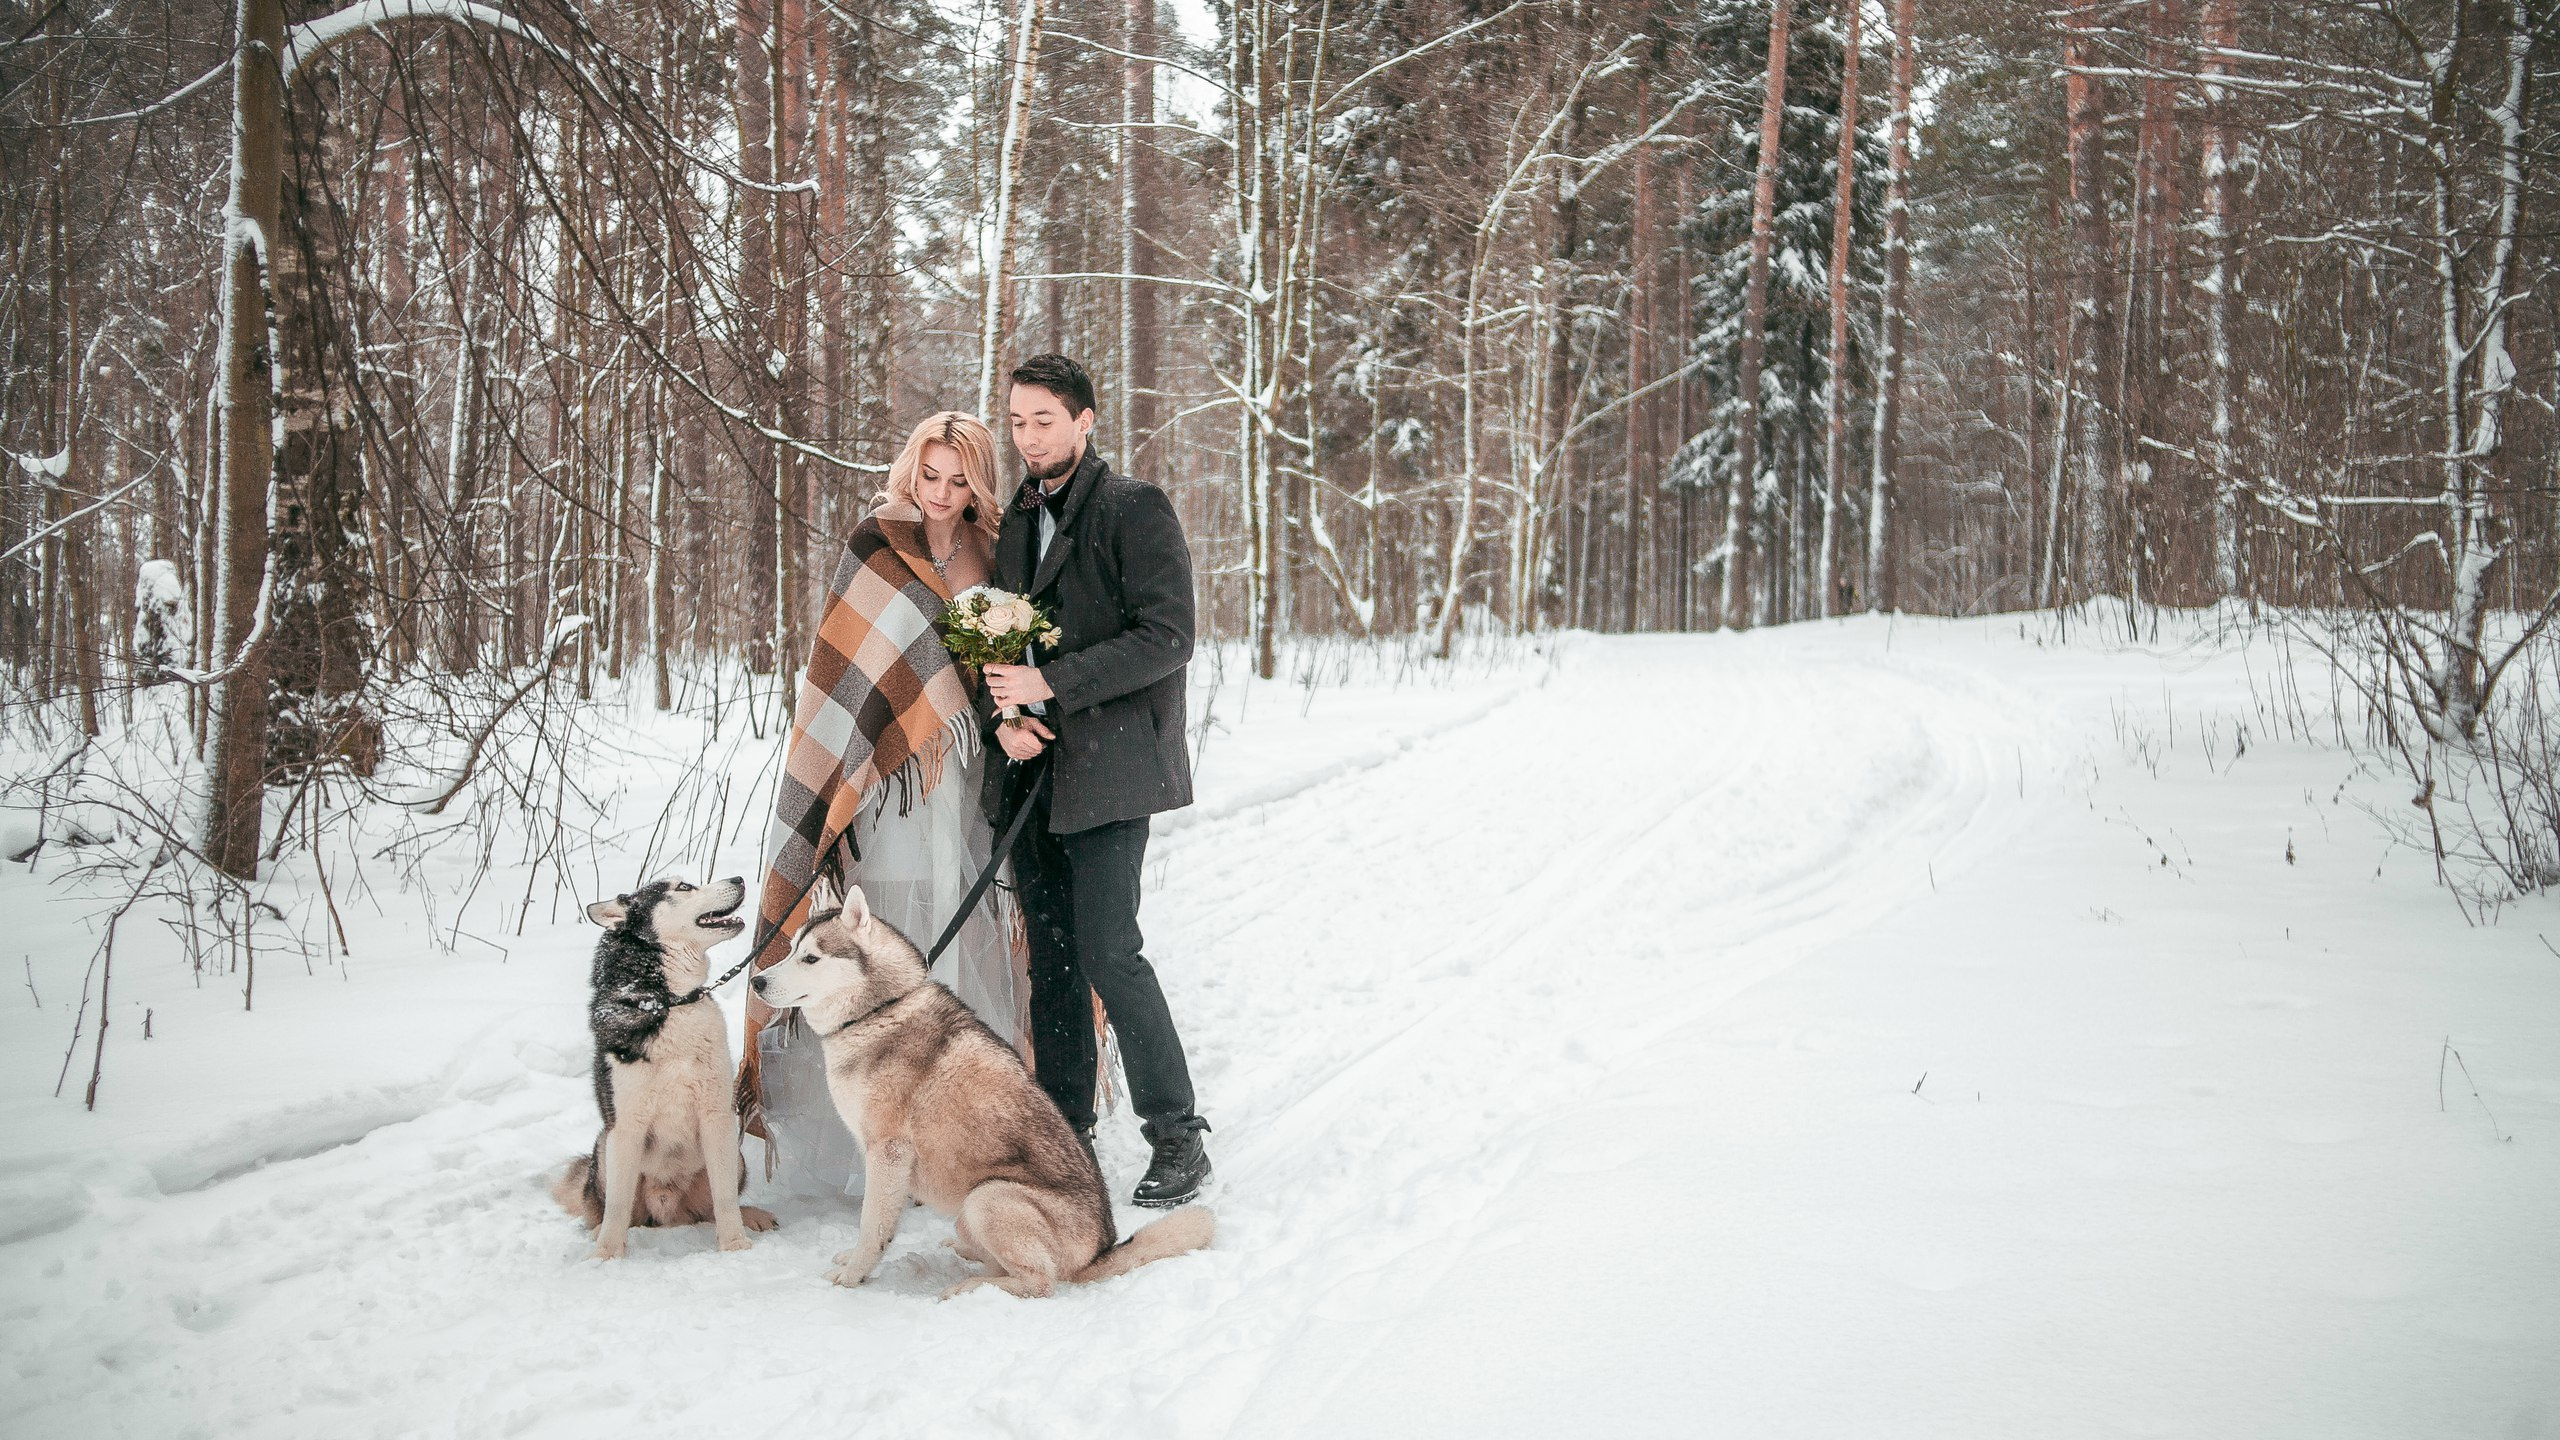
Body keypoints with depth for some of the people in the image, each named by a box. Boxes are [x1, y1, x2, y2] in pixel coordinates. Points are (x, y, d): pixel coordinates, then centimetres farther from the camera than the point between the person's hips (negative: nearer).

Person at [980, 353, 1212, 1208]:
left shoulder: (1135, 511, -6)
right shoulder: (1017, 523, 17)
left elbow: (1167, 637, -14)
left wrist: (1051, 684, -18)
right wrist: (1005, 712, -1)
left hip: (1108, 767, -7)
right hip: (1034, 773, 7)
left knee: (1108, 954, -12)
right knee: (1052, 962, 10)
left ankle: (1179, 1140, -2)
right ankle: (1064, 1138, 18)